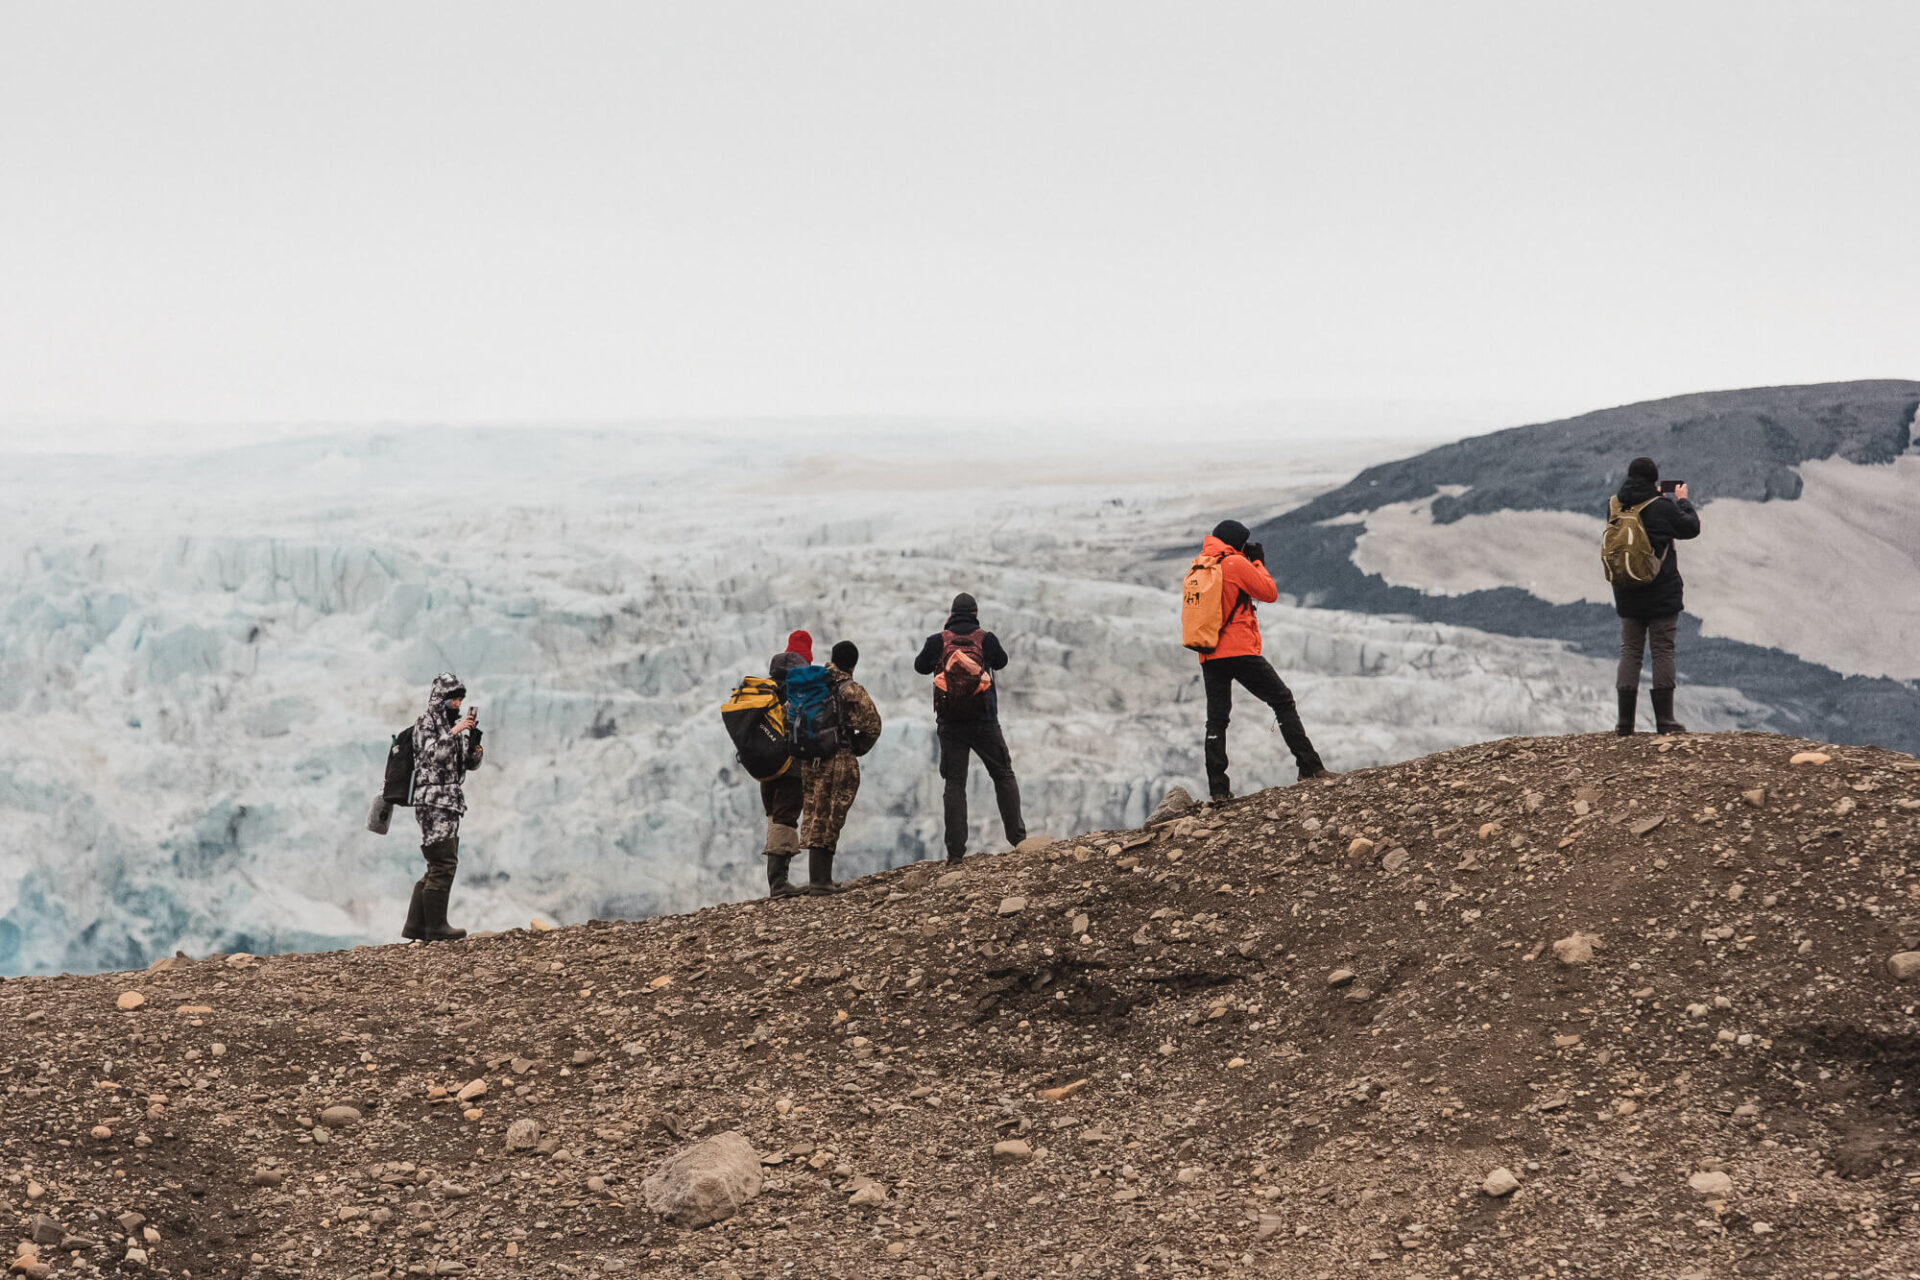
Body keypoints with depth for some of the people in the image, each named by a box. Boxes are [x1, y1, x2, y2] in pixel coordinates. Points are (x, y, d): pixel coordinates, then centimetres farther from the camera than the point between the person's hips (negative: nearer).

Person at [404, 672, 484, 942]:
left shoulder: (456, 724, 16)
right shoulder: (425, 724, -5)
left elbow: (472, 764, 13)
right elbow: (432, 755, -19)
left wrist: (474, 742, -5)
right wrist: (454, 732, -22)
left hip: (451, 803, 9)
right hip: (433, 801, -9)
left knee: (438, 867, 9)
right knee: (443, 864, -12)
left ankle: (415, 925, 13)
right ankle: (436, 928, -9)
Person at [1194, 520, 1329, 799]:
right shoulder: (1236, 564, -7)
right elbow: (1270, 593, -2)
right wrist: (1258, 563, 11)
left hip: (1209, 657, 6)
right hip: (1239, 651, -6)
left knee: (1216, 719, 6)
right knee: (1283, 702, 4)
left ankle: (1218, 787, -3)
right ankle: (1309, 766, 0)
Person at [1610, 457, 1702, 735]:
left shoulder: (1615, 506, 0)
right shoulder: (1663, 507, -13)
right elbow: (1691, 528, 1)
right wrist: (1683, 501, 17)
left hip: (1628, 595, 4)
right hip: (1662, 595, -4)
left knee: (1630, 651, 8)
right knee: (1662, 650, 1)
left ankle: (1625, 722, 3)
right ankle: (1664, 719, -1)